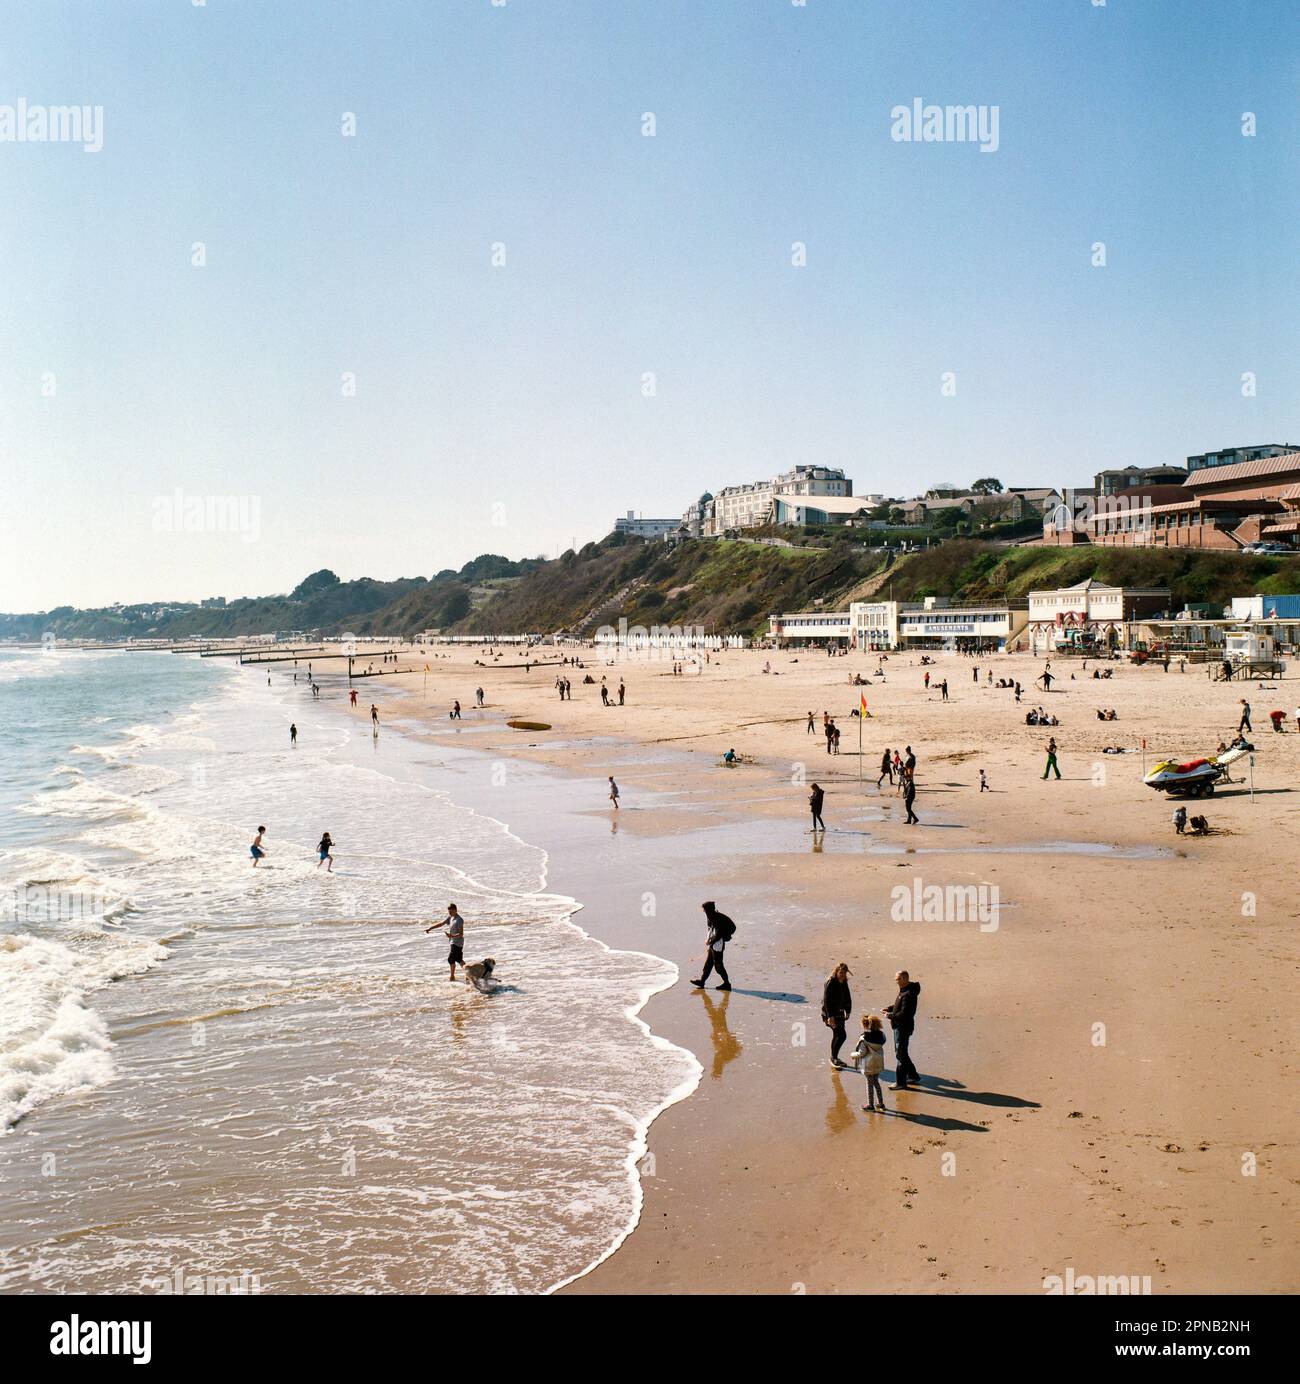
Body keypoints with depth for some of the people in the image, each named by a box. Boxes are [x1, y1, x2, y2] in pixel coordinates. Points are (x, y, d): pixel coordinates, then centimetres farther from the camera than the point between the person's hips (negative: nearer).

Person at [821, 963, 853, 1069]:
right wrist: (830, 1016, -23)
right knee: (841, 1035, -14)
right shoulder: (830, 983, -18)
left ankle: (834, 1058, 27)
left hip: (839, 1012, 8)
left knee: (837, 1035, 15)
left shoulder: (844, 983, 5)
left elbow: (847, 998, 16)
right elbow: (826, 1000, -20)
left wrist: (848, 1011, 11)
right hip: (830, 1013, -8)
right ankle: (834, 1057, -2)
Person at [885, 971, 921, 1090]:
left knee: (900, 1055, -3)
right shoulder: (904, 991, 8)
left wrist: (890, 1016, -18)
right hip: (900, 1027, 11)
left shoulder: (908, 994, -25)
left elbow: (904, 1014, -27)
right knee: (901, 1053, 21)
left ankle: (900, 1083, 5)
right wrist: (890, 1008, 6)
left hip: (903, 1028, -11)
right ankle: (912, 1076, 32)